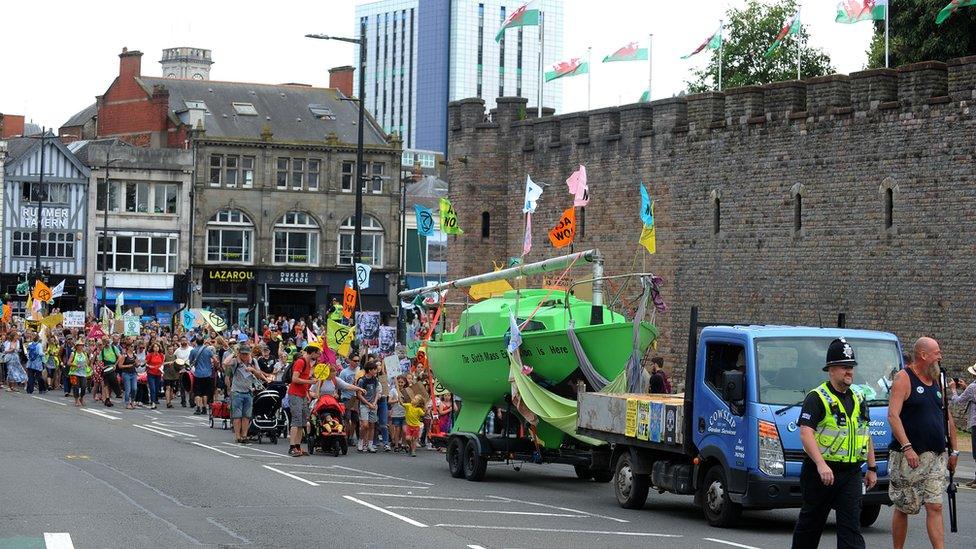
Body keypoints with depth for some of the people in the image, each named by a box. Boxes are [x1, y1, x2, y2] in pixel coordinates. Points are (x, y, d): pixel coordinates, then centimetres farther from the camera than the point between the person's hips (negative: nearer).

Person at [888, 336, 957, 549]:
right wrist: (907, 447, -25)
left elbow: (947, 418, 22)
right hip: (908, 457, -5)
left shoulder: (937, 382, 15)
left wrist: (954, 451, 18)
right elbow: (893, 415, -16)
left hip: (937, 457, 5)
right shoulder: (904, 379, -6)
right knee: (903, 508, 3)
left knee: (935, 507, -3)